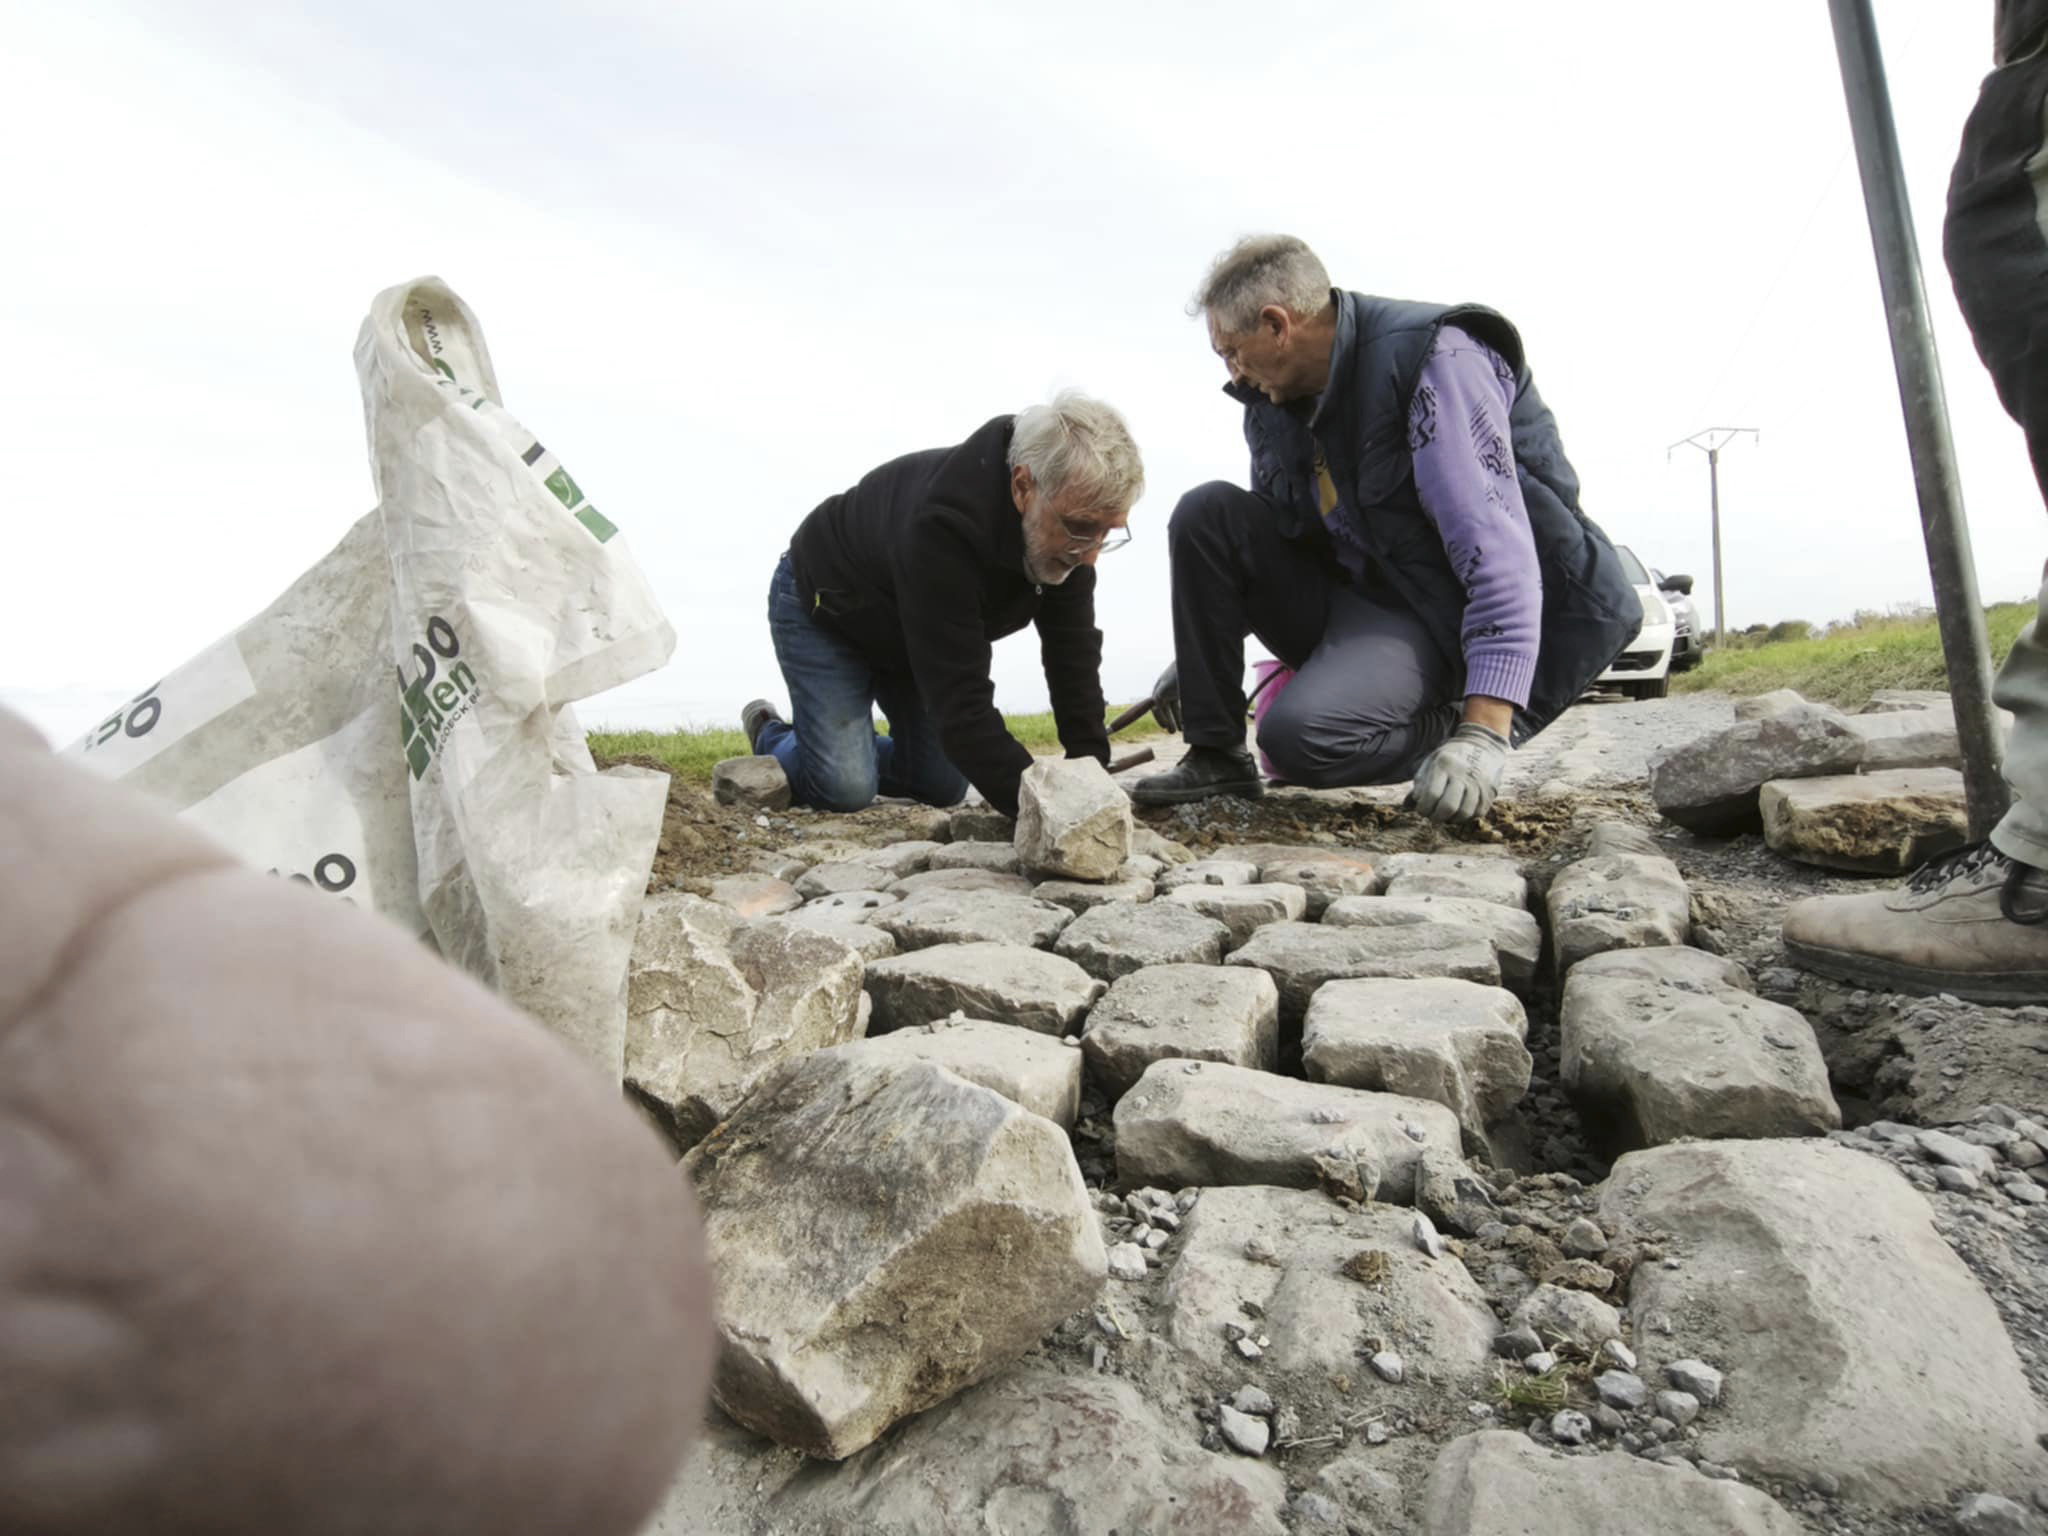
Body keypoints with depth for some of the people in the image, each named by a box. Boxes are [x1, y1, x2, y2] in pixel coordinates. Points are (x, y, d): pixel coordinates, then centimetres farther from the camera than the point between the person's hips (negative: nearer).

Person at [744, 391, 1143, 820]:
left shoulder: (1070, 517, -22)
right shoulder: (944, 526, -43)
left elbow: (1073, 655, -17)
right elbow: (961, 703, -44)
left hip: (912, 630, 6)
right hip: (823, 607, -6)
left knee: (943, 786, 1)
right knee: (845, 788, -17)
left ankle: (850, 750, 29)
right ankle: (771, 736, 15)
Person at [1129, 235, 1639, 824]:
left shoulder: (1435, 360, -18)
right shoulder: (1273, 404, 5)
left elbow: (1497, 550, -27)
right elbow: (1261, 541, 19)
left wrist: (1484, 733, -34)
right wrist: (1199, 656, 14)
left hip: (1436, 615, -7)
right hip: (1348, 598, 8)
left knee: (1300, 734, -33)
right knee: (1207, 514, -11)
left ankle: (1453, 728, -3)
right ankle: (1216, 754, -8)